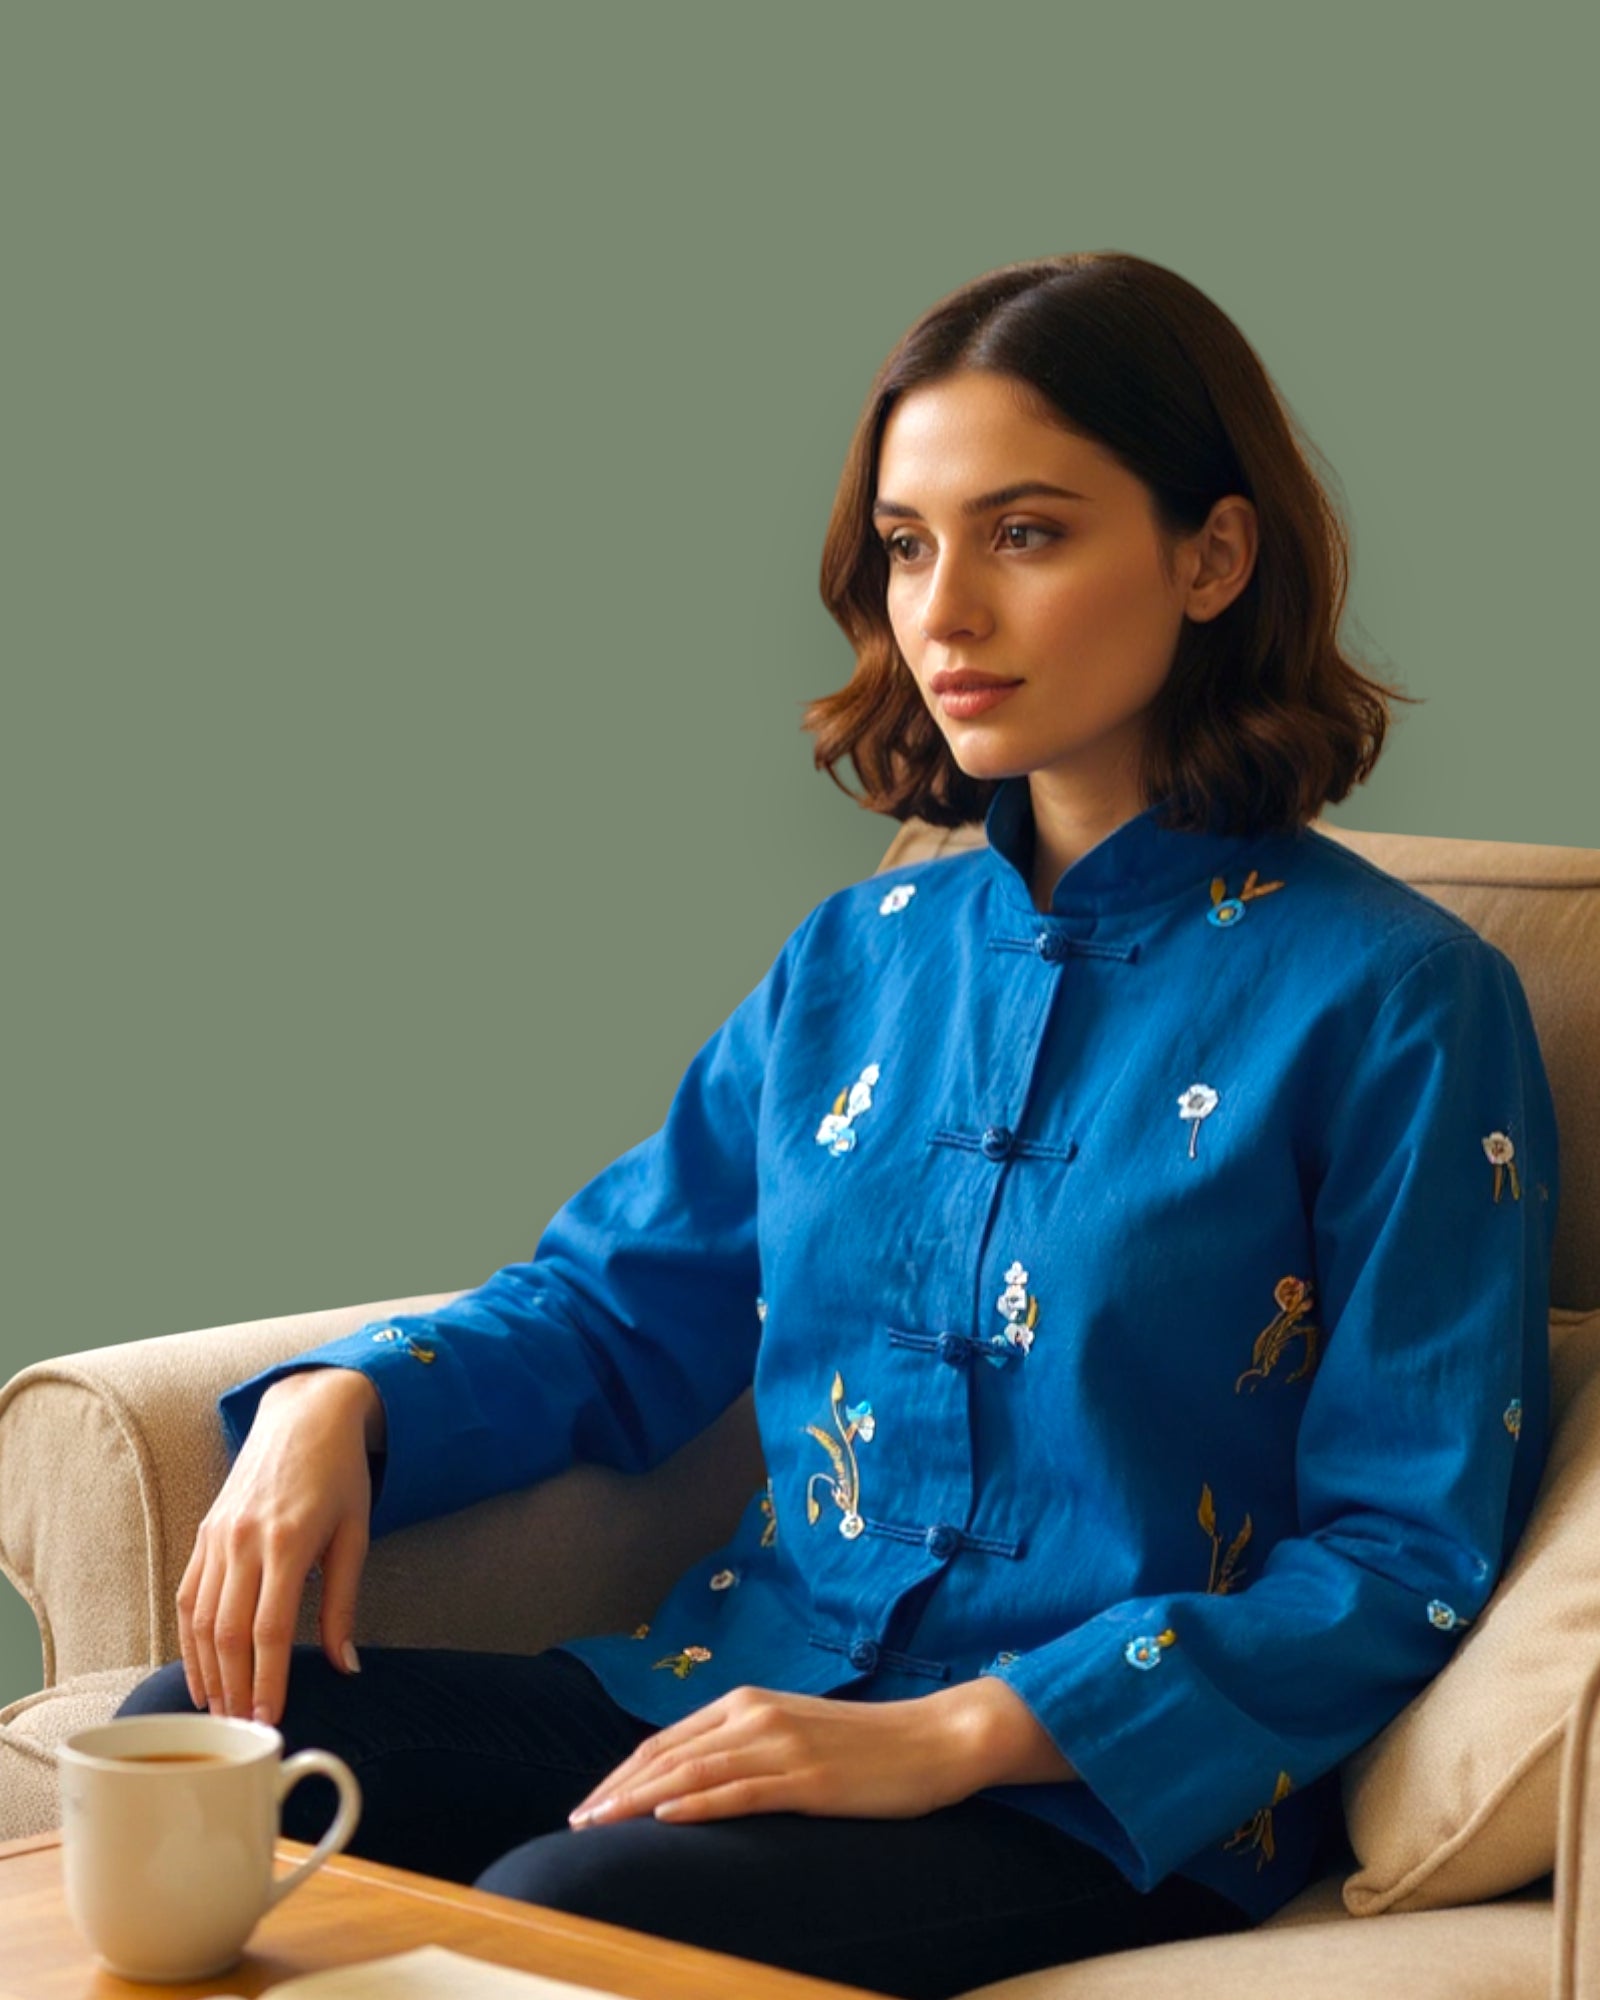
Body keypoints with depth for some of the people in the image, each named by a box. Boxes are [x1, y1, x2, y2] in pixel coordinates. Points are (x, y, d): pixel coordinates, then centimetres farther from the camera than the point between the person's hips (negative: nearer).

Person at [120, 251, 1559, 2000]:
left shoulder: (1393, 1002, -6)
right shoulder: (867, 953, 13)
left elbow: (1407, 1557, -9)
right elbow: (616, 1303, 20)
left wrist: (959, 1735, -18)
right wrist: (334, 1401, -2)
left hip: (1110, 1792, -5)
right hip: (739, 1693, 6)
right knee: (195, 1741, -16)